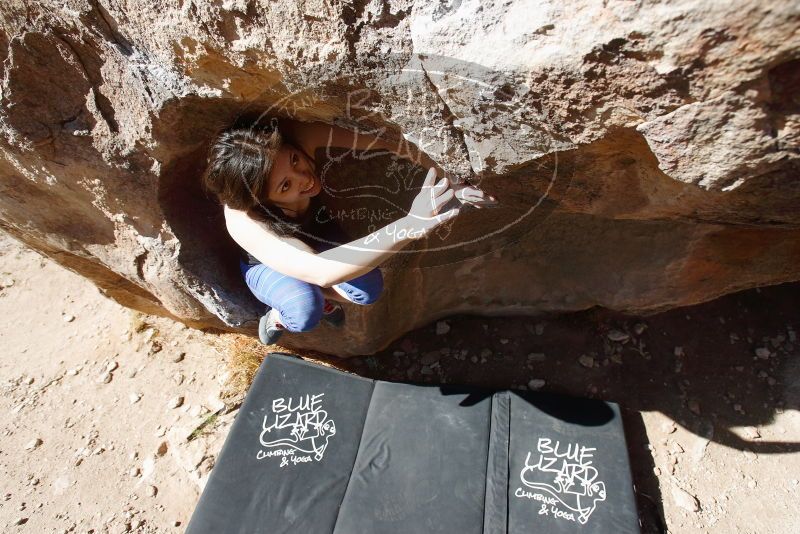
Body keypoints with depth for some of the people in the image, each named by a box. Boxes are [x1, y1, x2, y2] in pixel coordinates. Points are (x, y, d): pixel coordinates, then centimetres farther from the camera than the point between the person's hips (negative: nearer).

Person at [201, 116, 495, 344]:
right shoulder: (243, 221, -43)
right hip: (268, 264, -3)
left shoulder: (300, 136, -36)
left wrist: (449, 177, -47)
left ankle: (320, 297, 12)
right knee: (305, 313, -34)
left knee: (369, 289, -22)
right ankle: (279, 314, 4)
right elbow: (321, 272, -57)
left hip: (313, 234, 3)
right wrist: (409, 226, -67)